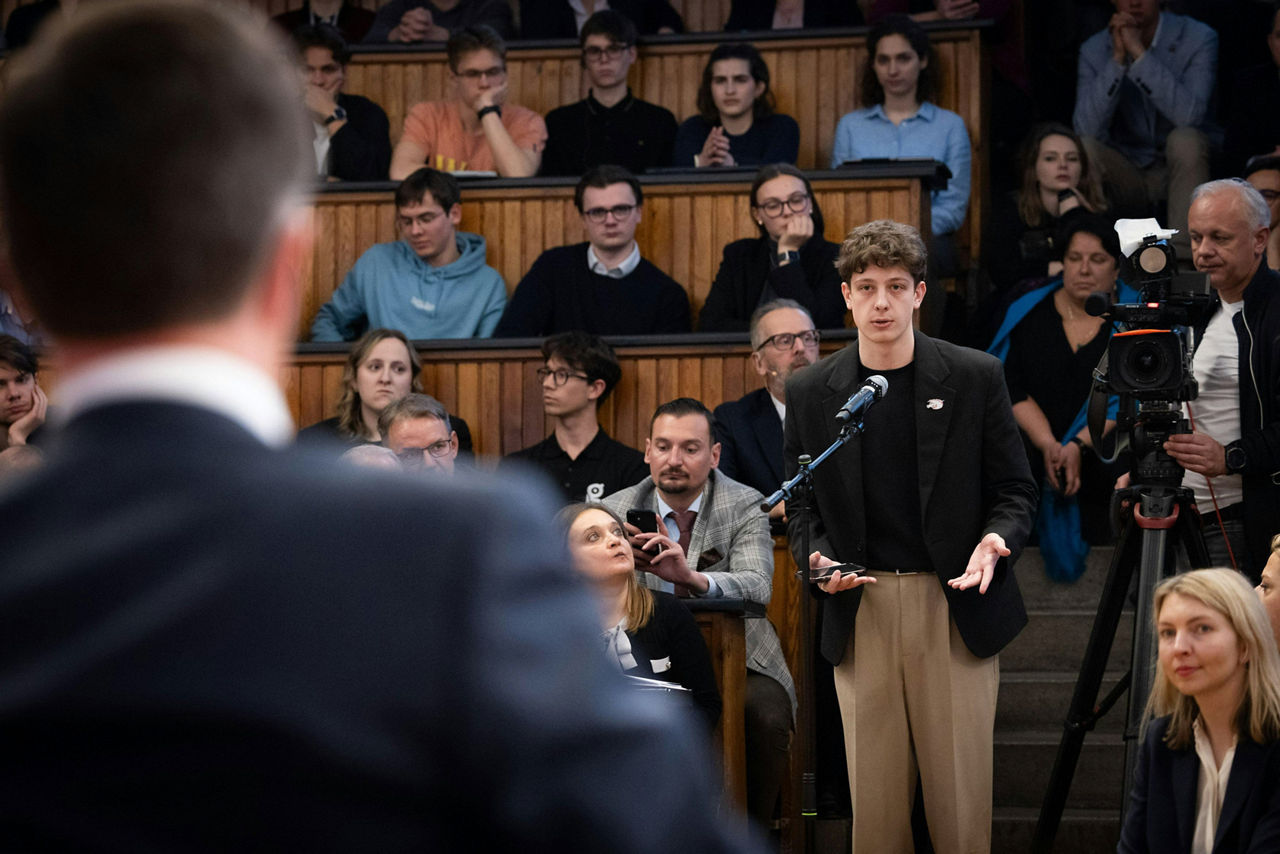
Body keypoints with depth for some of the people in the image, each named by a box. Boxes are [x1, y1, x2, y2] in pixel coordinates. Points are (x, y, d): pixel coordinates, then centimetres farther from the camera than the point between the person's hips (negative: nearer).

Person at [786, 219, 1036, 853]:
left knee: (961, 788, -1)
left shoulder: (975, 378, 1)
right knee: (873, 792, 2)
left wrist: (995, 541, -14)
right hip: (860, 609, 1)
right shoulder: (809, 392, 6)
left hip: (956, 607, -1)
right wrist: (817, 560, -7)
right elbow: (800, 504, 13)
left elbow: (1014, 489, 5)